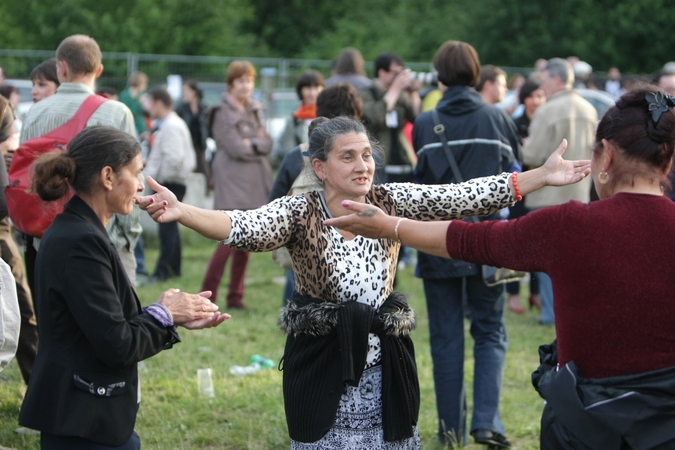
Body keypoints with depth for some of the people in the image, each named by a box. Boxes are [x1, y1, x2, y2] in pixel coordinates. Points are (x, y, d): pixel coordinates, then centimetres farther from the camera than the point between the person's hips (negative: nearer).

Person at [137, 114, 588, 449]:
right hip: (322, 370, -3)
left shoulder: (393, 201, 0)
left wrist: (544, 177, -12)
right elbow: (245, 227, -26)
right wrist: (181, 212, -44)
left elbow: (465, 197, -5)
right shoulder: (299, 212, -9)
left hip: (385, 368, 3)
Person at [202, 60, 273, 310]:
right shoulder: (223, 113, -6)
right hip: (232, 184, -7)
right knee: (230, 240, -12)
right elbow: (236, 148, -14)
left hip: (254, 184, 7)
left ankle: (236, 297, 12)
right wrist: (258, 145, 0)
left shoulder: (254, 110, 16)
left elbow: (267, 143, 7)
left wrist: (251, 144, -10)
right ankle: (207, 296, -5)